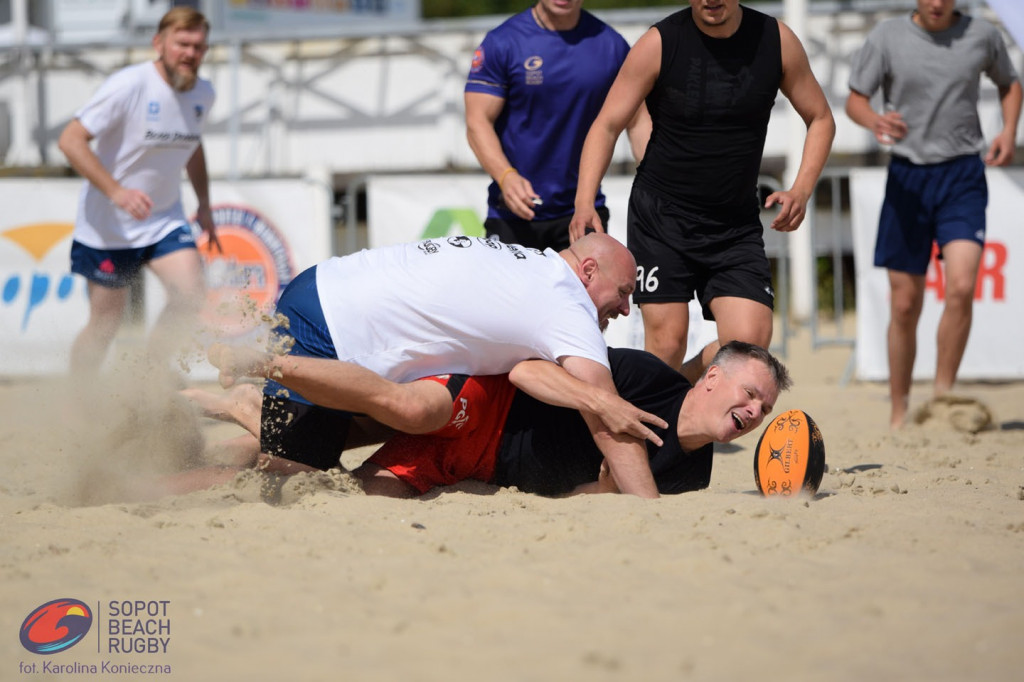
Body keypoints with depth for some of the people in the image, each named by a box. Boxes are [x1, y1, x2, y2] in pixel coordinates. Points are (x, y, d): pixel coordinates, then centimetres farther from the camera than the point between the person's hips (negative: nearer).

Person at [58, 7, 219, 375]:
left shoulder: (203, 93, 0)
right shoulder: (129, 85, -20)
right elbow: (71, 140, -23)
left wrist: (205, 206, 19)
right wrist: (116, 191, -33)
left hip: (165, 220, 5)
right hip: (108, 227, -5)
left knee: (189, 296, -17)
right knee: (105, 323, 3)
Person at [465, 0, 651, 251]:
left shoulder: (611, 45, 4)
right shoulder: (502, 42, -4)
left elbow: (637, 121, 7)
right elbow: (478, 121, -7)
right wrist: (506, 176, -25)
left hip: (584, 212, 2)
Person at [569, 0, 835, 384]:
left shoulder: (776, 40, -3)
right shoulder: (660, 44, -9)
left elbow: (820, 119, 9)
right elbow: (607, 125, -6)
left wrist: (801, 190, -7)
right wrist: (585, 203, -20)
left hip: (737, 223, 2)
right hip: (660, 218, -2)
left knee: (751, 341, -11)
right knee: (667, 342, -10)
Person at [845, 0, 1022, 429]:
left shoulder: (982, 36, 2)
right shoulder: (887, 37, -2)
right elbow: (854, 99, 0)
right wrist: (875, 121, -23)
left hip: (963, 175, 0)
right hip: (908, 176, 0)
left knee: (961, 286, -20)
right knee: (905, 305, 3)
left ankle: (942, 396, -6)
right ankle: (899, 413, 17)